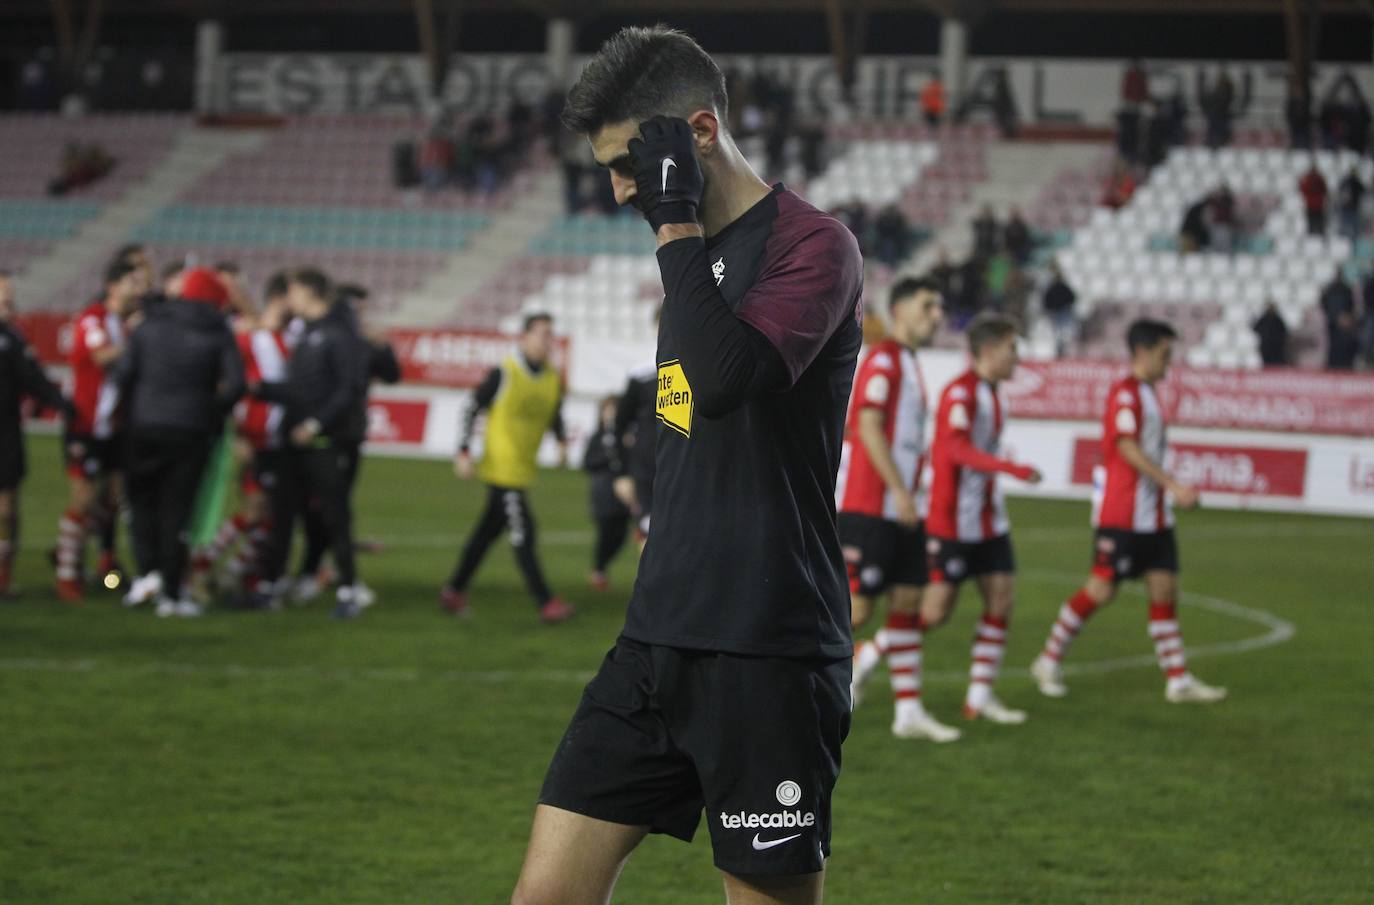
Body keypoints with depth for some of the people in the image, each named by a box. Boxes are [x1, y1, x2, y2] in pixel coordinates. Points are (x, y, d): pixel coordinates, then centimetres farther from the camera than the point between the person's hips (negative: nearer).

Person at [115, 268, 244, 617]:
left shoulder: (149, 326, 5)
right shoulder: (218, 333, 0)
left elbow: (123, 374, -2)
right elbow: (235, 383, -10)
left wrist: (137, 405, 13)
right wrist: (213, 414, 5)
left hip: (145, 427, 1)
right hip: (191, 431, -1)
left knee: (143, 500, 16)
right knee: (177, 508, 3)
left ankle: (148, 569, -1)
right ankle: (171, 593, 2)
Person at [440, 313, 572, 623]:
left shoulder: (554, 380, 6)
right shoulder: (504, 374, -12)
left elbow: (555, 415, 23)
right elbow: (473, 409, -6)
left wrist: (562, 442, 4)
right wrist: (464, 452, -10)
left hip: (525, 470, 7)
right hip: (501, 467, -7)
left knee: (488, 531, 14)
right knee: (523, 534, -10)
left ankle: (454, 590, 26)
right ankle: (545, 602, -9)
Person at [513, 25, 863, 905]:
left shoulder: (812, 244, -10)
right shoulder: (699, 252, 17)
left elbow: (726, 375, -28)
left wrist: (677, 220, -18)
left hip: (768, 658, -8)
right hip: (659, 638, 8)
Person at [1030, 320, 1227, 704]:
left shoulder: (1148, 394, 16)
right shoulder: (1125, 394, -13)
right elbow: (1129, 450, -22)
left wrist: (1173, 491, 22)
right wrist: (1174, 486, -26)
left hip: (1152, 514, 9)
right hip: (1121, 513, -9)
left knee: (1165, 589, 4)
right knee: (1101, 590, -5)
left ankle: (1178, 680, 5)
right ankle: (1049, 661, 9)